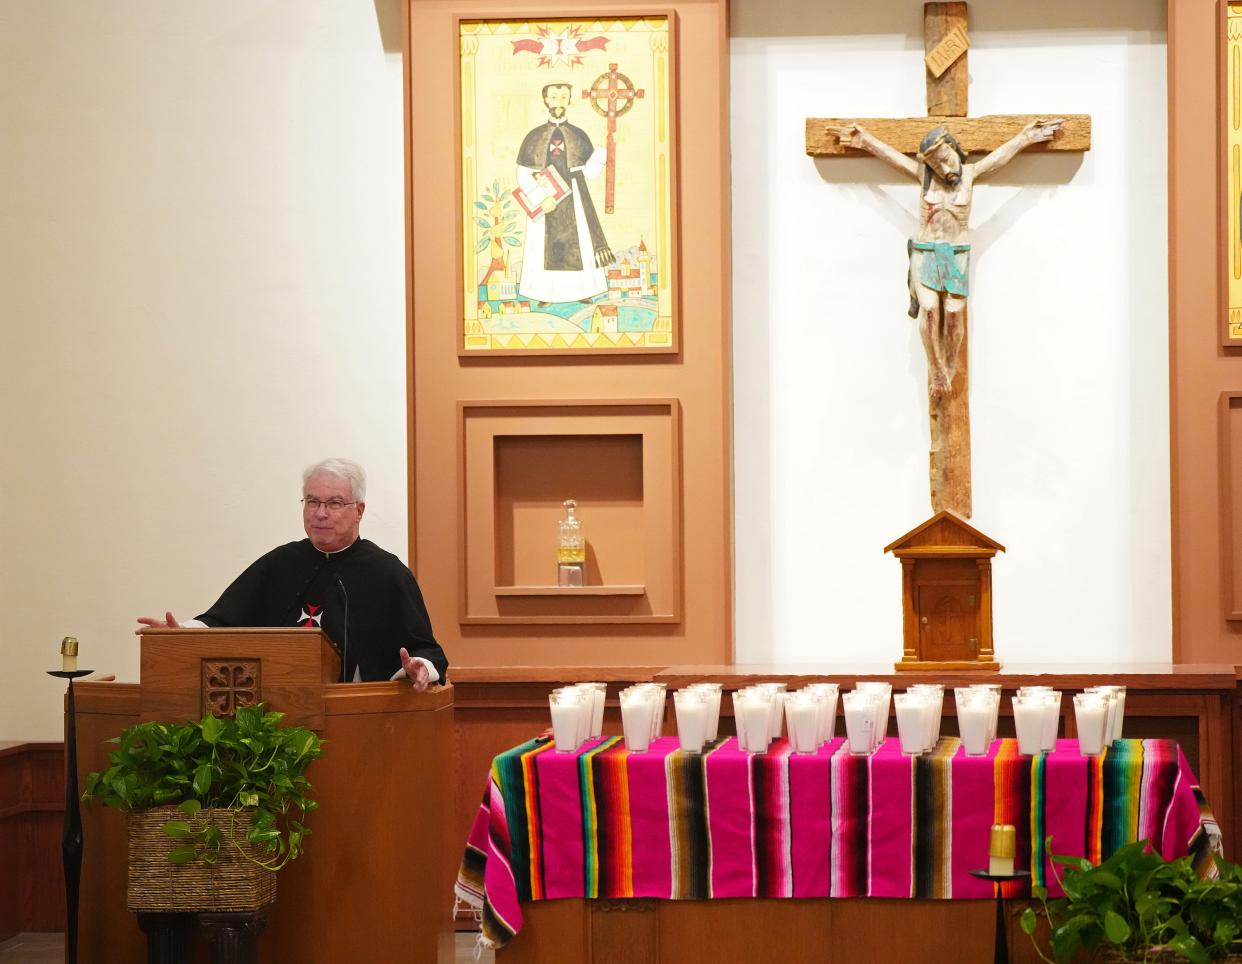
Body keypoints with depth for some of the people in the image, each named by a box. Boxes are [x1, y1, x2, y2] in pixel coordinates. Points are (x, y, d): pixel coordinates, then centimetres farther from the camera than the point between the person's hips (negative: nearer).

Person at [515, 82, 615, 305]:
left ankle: (582, 291, 7)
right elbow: (523, 175, -2)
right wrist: (541, 198, -18)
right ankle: (546, 294, 6)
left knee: (579, 243, 0)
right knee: (545, 247, -1)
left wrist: (599, 158, -19)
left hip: (573, 201, 1)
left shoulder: (579, 136, 4)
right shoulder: (534, 137, 1)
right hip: (544, 200, -1)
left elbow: (590, 173, 3)